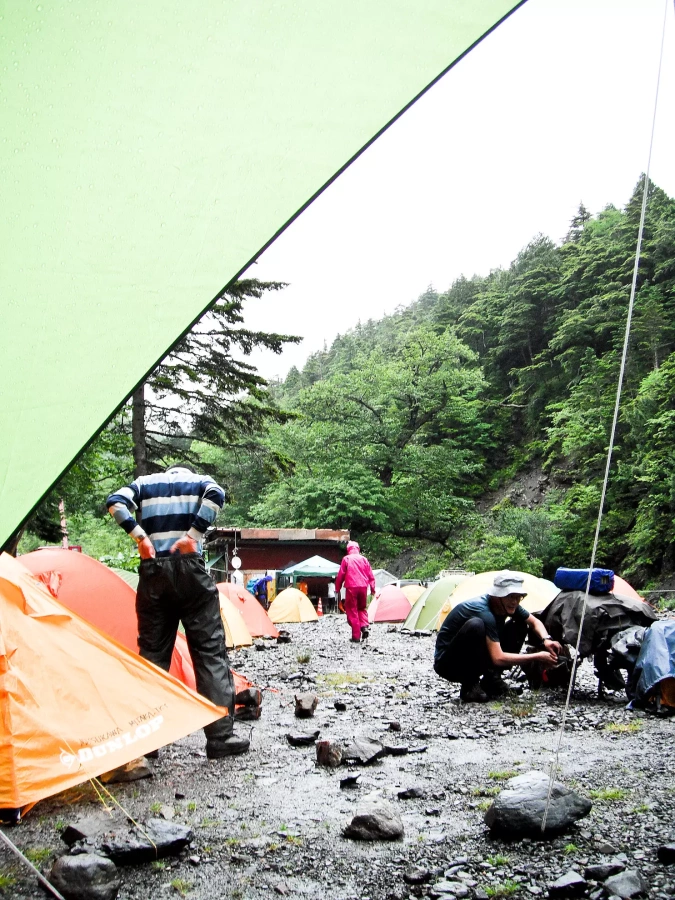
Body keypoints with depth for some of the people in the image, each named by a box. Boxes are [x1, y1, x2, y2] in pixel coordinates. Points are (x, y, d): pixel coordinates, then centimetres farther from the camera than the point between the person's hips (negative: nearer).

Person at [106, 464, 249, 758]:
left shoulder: (145, 482, 19)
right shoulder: (201, 481, 15)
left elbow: (115, 502, 0)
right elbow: (216, 494, -10)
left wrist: (140, 536, -4)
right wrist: (192, 536, -11)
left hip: (152, 573, 2)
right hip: (189, 570, -2)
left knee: (152, 653, 9)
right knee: (210, 651, 1)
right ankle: (220, 736, -1)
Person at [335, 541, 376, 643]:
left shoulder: (346, 559, 2)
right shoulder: (364, 559, 10)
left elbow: (341, 575, 1)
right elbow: (371, 575, 10)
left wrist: (337, 588, 10)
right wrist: (372, 588, 15)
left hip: (351, 587, -3)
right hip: (363, 587, 3)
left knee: (352, 611, 3)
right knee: (361, 608, 20)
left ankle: (356, 636, -1)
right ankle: (364, 627, -4)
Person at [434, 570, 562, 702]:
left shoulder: (507, 605, -6)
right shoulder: (484, 612, -31)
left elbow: (535, 622, 11)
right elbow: (498, 658, -34)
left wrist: (546, 640, -11)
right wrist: (537, 657, -29)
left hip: (475, 661, 9)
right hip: (447, 665, -8)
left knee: (520, 625, 1)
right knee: (475, 625, -37)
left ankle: (491, 679, 0)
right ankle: (469, 687, -22)